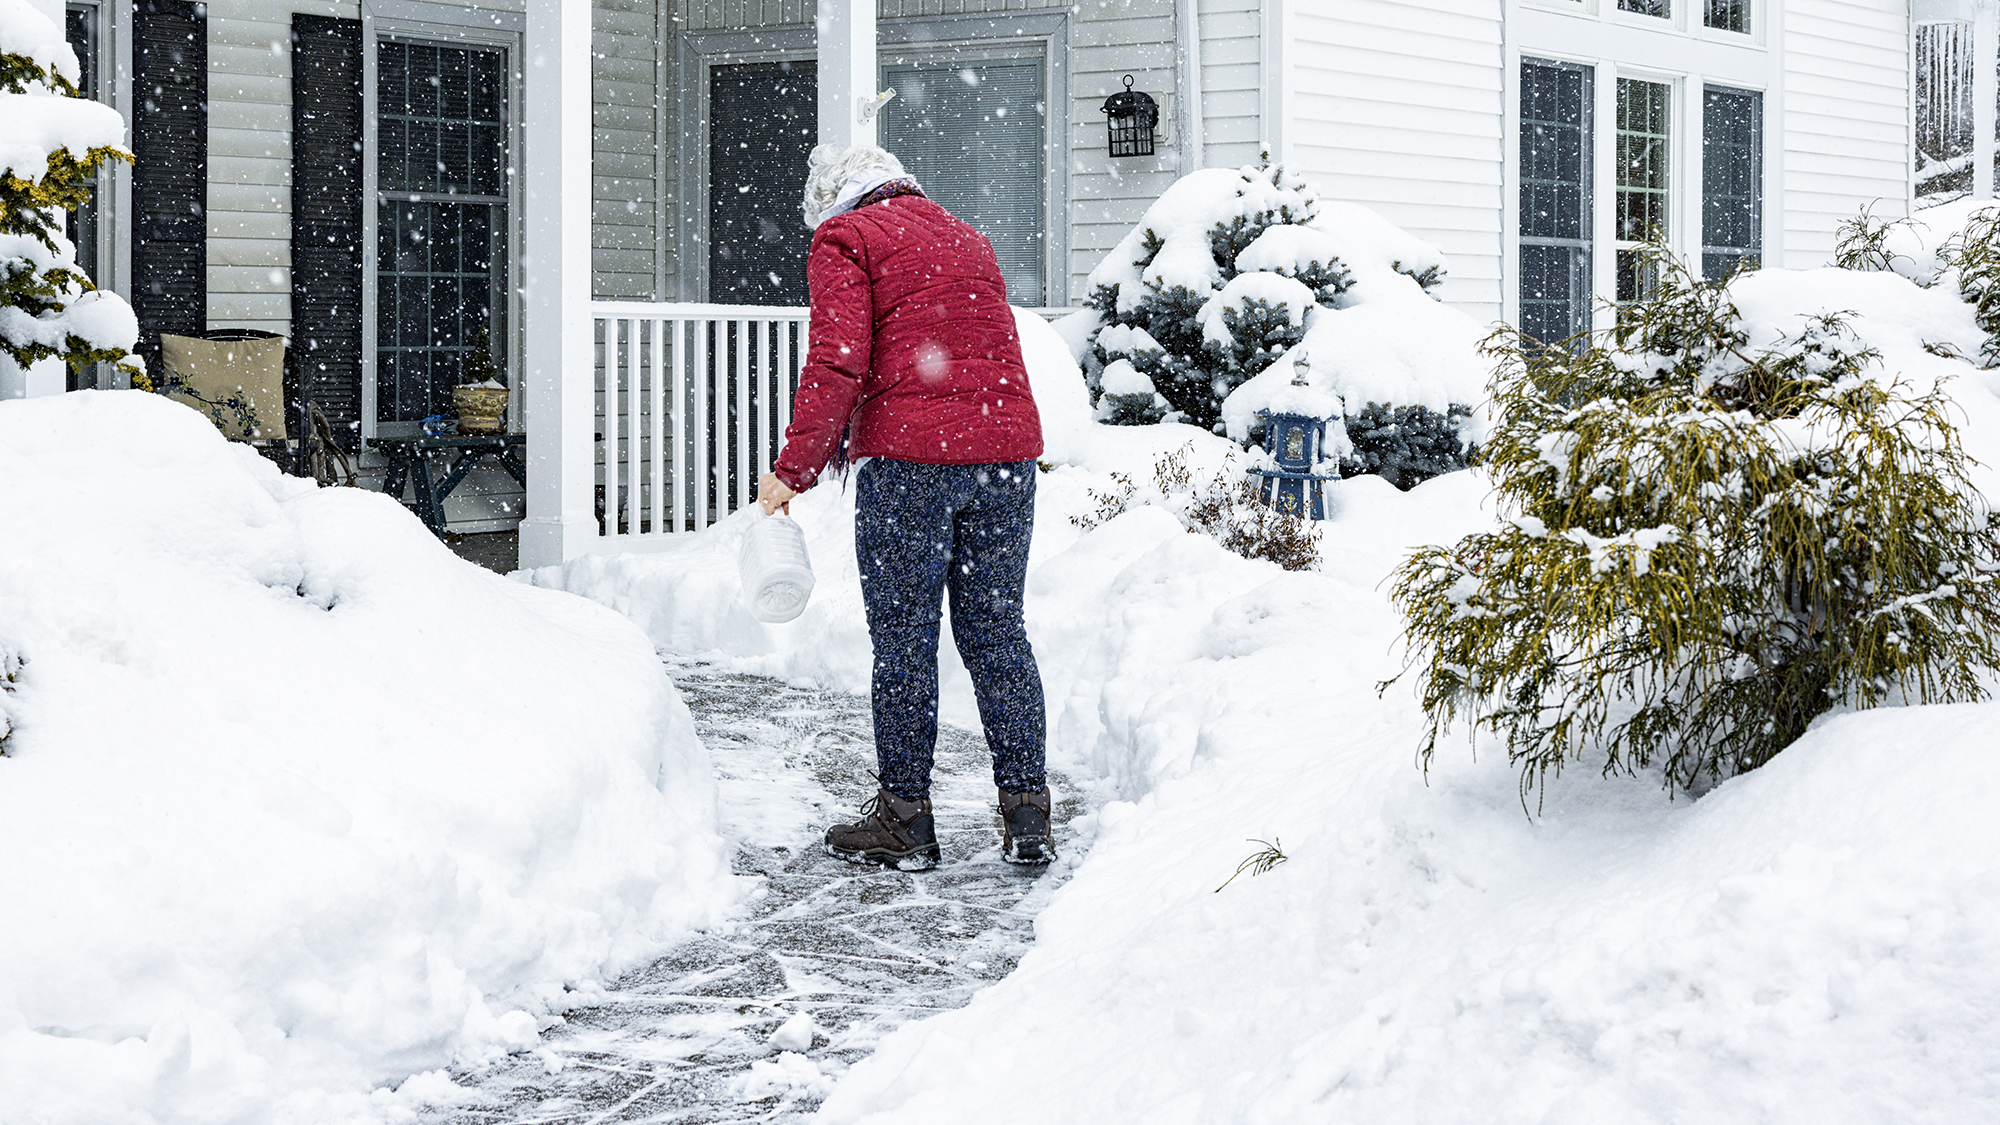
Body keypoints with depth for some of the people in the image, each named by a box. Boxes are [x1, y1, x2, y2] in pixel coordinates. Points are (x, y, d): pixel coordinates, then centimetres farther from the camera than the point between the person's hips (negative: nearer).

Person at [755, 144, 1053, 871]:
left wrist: (793, 472, -5)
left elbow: (838, 365, -9)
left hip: (909, 458, -6)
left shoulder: (845, 239, 4)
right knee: (997, 632, 10)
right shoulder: (967, 238, 25)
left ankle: (905, 817, 8)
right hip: (1008, 452, 6)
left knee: (904, 640, 3)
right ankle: (1026, 814, 9)